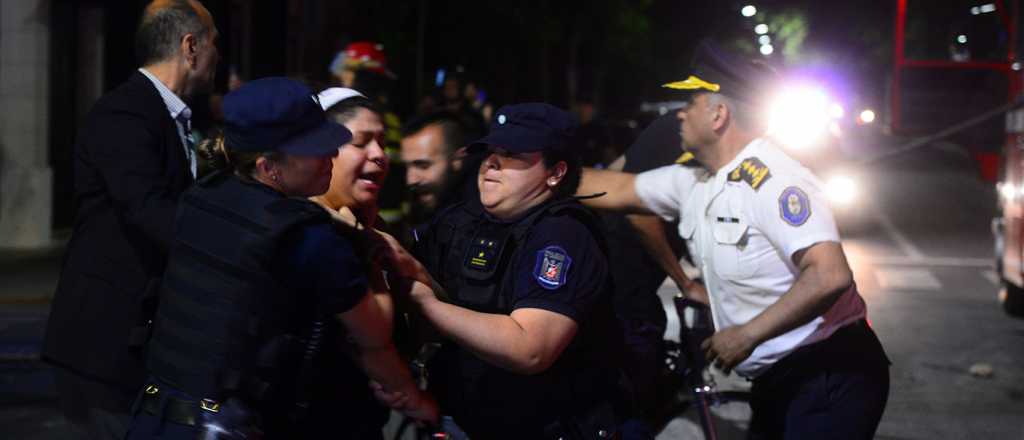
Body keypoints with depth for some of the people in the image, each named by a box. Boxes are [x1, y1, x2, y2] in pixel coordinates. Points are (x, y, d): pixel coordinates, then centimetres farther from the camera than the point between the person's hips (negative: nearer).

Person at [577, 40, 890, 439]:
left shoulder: (773, 180, -21)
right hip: (777, 379, 9)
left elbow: (830, 276, -31)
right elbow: (618, 190, 18)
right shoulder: (693, 182, 6)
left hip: (830, 376, -9)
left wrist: (747, 335, -24)